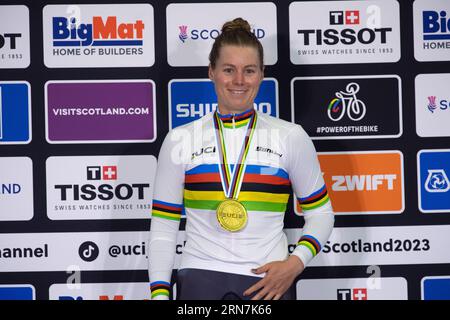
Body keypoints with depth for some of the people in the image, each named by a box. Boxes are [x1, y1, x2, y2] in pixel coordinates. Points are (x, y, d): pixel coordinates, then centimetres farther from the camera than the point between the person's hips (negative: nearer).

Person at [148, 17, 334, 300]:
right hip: (200, 277, 0)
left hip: (269, 281, 0)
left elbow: (320, 213, 9)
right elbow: (163, 227, 6)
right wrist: (159, 293, -2)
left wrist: (295, 263, -7)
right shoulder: (180, 140, 4)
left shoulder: (291, 137, 3)